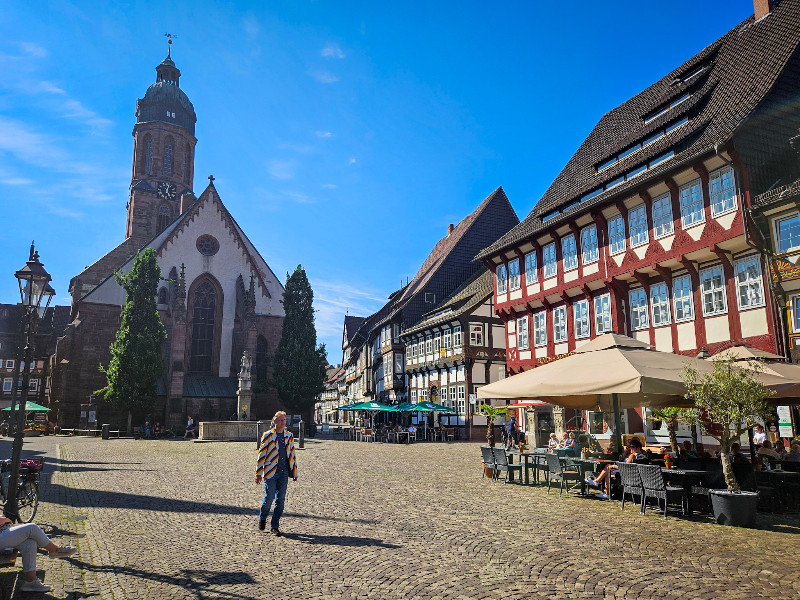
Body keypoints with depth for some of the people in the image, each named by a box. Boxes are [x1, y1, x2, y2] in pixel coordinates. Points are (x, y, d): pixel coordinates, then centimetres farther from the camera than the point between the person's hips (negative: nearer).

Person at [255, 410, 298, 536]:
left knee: (280, 499, 3)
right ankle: (262, 517, 25)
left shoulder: (289, 436, 11)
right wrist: (259, 473, -4)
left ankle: (274, 526, 14)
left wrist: (294, 472, 18)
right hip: (270, 472, -4)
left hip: (284, 472, 4)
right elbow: (261, 454, -1)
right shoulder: (268, 436, -2)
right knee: (269, 497, -5)